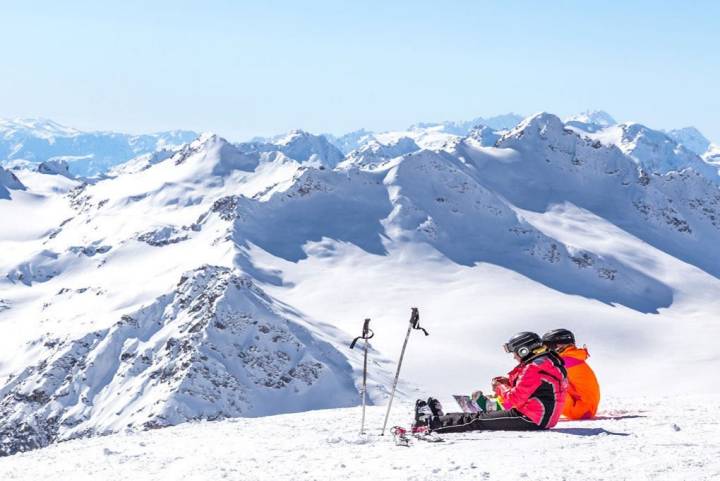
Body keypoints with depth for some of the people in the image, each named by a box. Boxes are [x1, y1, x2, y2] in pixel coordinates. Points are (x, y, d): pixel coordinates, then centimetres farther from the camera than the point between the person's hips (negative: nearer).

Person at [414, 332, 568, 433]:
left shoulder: (533, 369, -18)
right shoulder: (549, 361, 15)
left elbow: (516, 399, -18)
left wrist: (500, 388, 1)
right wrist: (510, 382, 9)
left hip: (529, 420, -10)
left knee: (479, 420, -3)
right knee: (485, 415, 13)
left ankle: (432, 424, 2)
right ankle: (442, 419, 18)